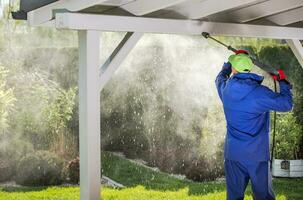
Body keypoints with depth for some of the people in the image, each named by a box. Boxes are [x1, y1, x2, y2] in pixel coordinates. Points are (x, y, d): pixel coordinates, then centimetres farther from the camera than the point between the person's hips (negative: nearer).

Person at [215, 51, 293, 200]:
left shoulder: (225, 89, -3)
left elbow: (220, 78, 22)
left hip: (233, 154, 3)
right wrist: (283, 82, 8)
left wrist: (231, 61, 35)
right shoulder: (260, 93, -16)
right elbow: (286, 104, -7)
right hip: (258, 154, -3)